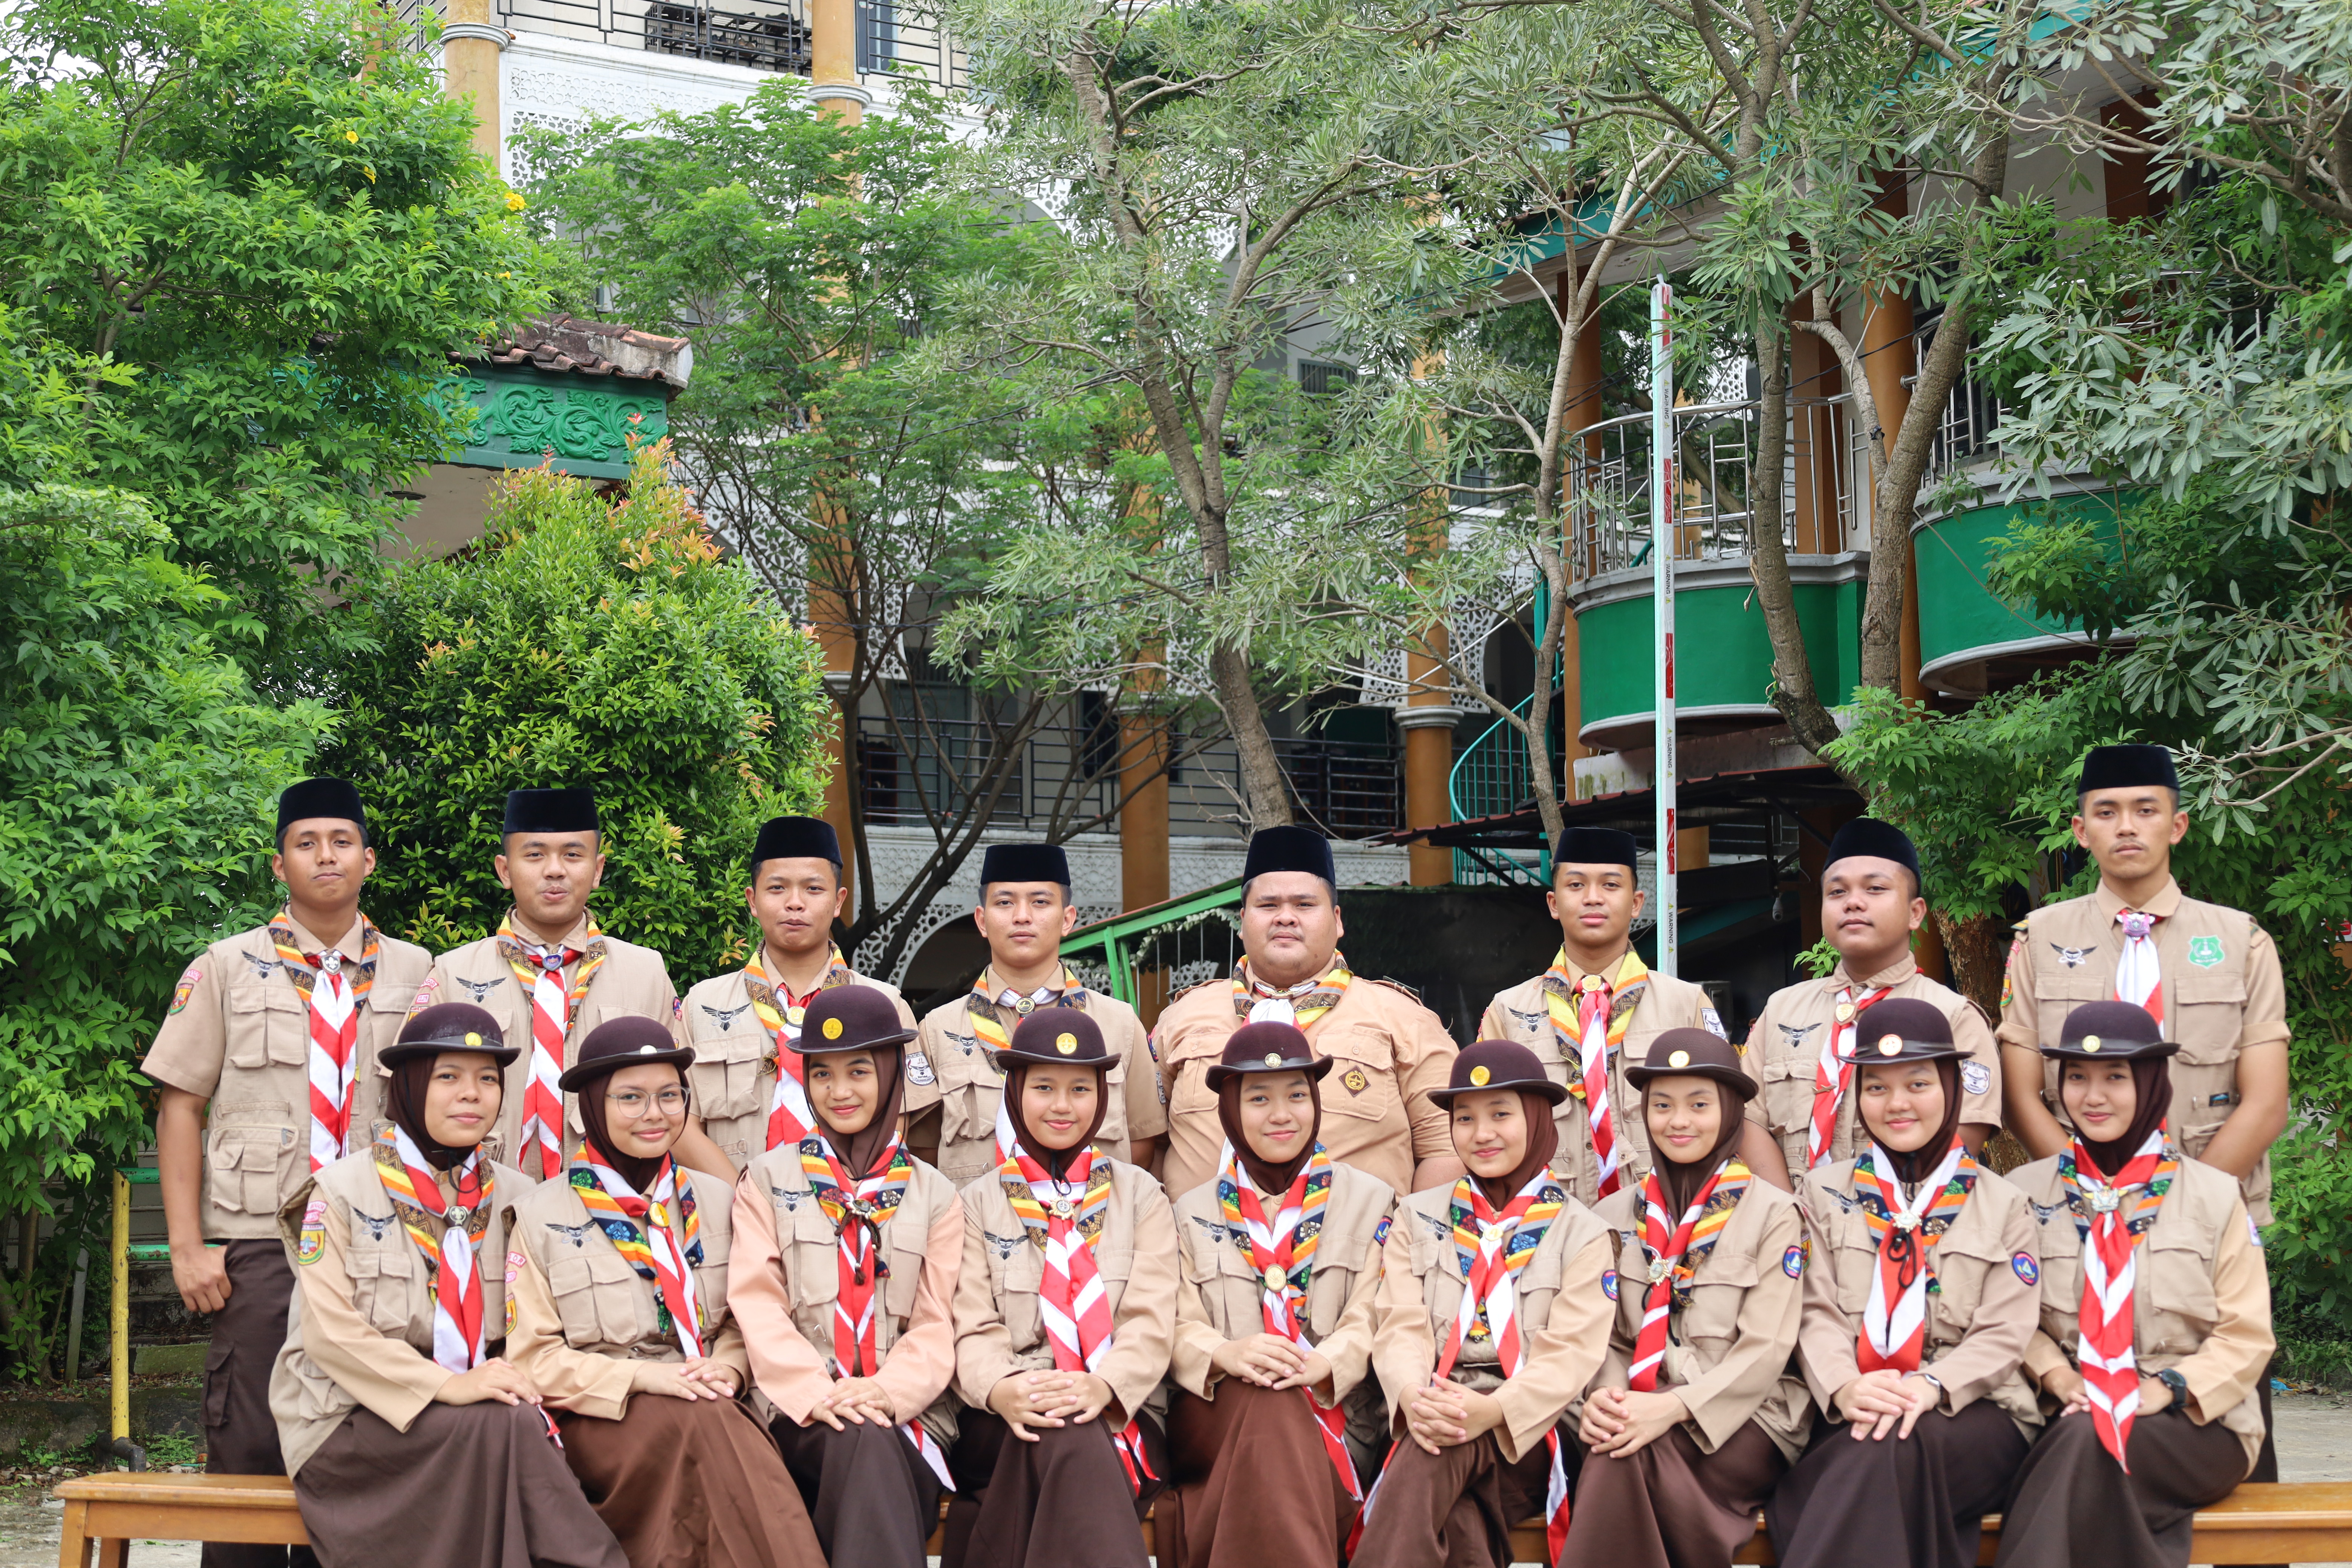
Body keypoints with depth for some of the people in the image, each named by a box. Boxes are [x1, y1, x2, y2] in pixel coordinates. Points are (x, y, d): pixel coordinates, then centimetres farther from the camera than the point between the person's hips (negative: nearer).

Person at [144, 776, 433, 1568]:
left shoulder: (416, 973, 11)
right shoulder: (225, 969, 8)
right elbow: (180, 1107, 5)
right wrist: (188, 1245, -3)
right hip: (259, 1243, -1)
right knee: (248, 1450, -5)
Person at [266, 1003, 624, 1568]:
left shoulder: (513, 1196, 14)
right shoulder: (343, 1189, 0)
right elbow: (329, 1330, -10)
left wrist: (520, 1386, -15)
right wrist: (445, 1385, -22)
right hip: (349, 1421, -3)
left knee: (526, 1426, -32)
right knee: (505, 1427, -30)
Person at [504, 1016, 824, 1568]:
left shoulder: (716, 1200, 17)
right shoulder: (541, 1215, 5)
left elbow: (744, 1319, 17)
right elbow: (533, 1357, 0)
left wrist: (728, 1368, -7)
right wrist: (643, 1377, -14)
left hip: (707, 1411, 3)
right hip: (597, 1420, -3)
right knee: (704, 1418, -34)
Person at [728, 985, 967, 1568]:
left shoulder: (934, 1195, 17)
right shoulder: (768, 1181, 14)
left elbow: (937, 1324, 9)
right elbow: (757, 1302, 2)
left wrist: (888, 1391, -13)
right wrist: (815, 1391, -15)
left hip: (904, 1410, 1)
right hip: (801, 1413, -1)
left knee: (870, 1445, -35)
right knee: (865, 1445, -35)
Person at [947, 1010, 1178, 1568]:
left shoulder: (1140, 1197, 16)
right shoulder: (980, 1204, 16)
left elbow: (1150, 1319, 3)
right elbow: (974, 1329, 4)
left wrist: (1103, 1386, -20)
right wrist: (1002, 1390, -21)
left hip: (1118, 1417, 0)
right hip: (1005, 1427, 0)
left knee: (1070, 1437, -37)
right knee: (1071, 1440, -37)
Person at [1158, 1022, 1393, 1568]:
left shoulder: (1369, 1201, 14)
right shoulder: (1194, 1213, 18)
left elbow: (1369, 1320, 3)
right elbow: (1181, 1329, 7)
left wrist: (1322, 1363, -19)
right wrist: (1226, 1354, -18)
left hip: (1334, 1406, -1)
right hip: (1215, 1415, 1)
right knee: (1268, 1406, -35)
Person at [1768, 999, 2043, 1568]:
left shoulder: (2003, 1205, 14)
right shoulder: (1826, 1193, 17)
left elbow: (2004, 1334, 2)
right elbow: (1818, 1314, 5)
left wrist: (1929, 1387, -18)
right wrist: (1845, 1388, -18)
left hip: (1972, 1412, -1)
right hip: (1850, 1416, 1)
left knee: (1894, 1449, -37)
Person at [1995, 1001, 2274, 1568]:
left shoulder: (2216, 1196, 6)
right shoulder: (2027, 1192, 12)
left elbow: (2247, 1336, 2)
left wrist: (2169, 1388, -13)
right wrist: (2056, 1376, -13)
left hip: (2195, 1423, -1)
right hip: (2069, 1417, 1)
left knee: (2087, 1443, -34)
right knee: (2083, 1438, -36)